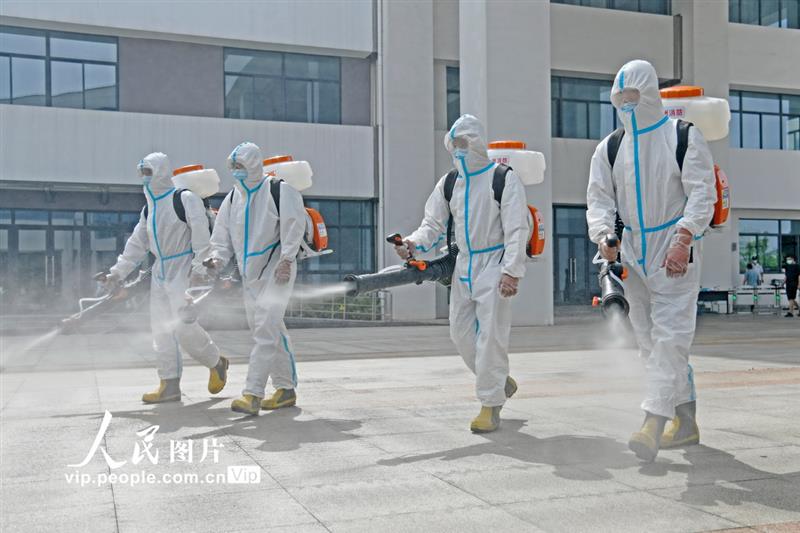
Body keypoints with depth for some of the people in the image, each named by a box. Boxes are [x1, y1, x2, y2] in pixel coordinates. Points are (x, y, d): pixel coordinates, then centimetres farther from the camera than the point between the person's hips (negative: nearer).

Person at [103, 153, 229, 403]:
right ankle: (170, 384, 10)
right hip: (160, 272, 8)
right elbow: (136, 246, 20)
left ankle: (216, 363, 9)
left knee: (183, 325, -14)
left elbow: (201, 232, -15)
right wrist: (117, 273, 15)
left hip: (184, 269, -8)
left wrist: (199, 266, -21)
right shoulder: (148, 209, 18)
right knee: (161, 327, 4)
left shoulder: (185, 199, -7)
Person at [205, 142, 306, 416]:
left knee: (265, 329, -16)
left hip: (276, 272, -7)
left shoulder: (280, 191, -7)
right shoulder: (232, 199, 14)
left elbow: (293, 226, -13)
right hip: (250, 274, 7)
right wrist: (217, 259, -3)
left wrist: (286, 259, -22)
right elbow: (223, 237, 14)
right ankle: (286, 389, 22)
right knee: (272, 331, 12)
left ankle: (252, 393, -17)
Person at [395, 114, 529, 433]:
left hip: (494, 265, -7)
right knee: (461, 332, 9)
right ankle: (501, 382, 29)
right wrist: (413, 243, -13)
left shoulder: (504, 179, -8)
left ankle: (490, 406, 0)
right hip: (464, 266, 7)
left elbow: (517, 230, -12)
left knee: (490, 335, -9)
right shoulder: (448, 184, 10)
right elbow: (433, 224, 8)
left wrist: (511, 271, -20)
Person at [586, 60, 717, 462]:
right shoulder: (609, 148, 10)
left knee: (669, 336, -13)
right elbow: (599, 199, 5)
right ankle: (685, 421, 21)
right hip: (633, 252, 5)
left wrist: (683, 239, -20)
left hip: (675, 252, -5)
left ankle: (653, 426, -17)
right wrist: (603, 236, -14)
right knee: (650, 340, 9)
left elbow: (702, 194, -8)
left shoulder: (683, 137, -2)